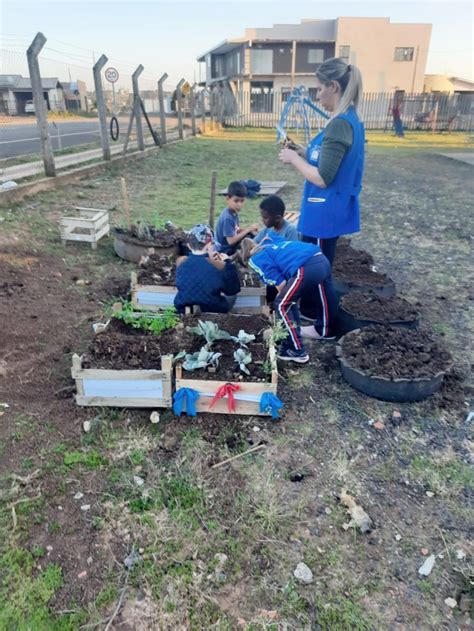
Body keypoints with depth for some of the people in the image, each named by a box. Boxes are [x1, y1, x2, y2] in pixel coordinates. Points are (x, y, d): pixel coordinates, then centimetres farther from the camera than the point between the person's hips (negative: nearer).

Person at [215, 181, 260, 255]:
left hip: (232, 247, 9)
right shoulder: (227, 218, -25)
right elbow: (231, 241, -28)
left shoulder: (234, 212, 1)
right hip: (226, 251, -9)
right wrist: (248, 229, -23)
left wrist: (249, 229, -7)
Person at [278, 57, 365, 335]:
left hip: (325, 211, -10)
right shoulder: (351, 121, 8)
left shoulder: (339, 125, -23)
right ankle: (309, 307, 40)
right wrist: (302, 152, 6)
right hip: (332, 208, 10)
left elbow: (322, 178, -25)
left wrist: (293, 158, -11)